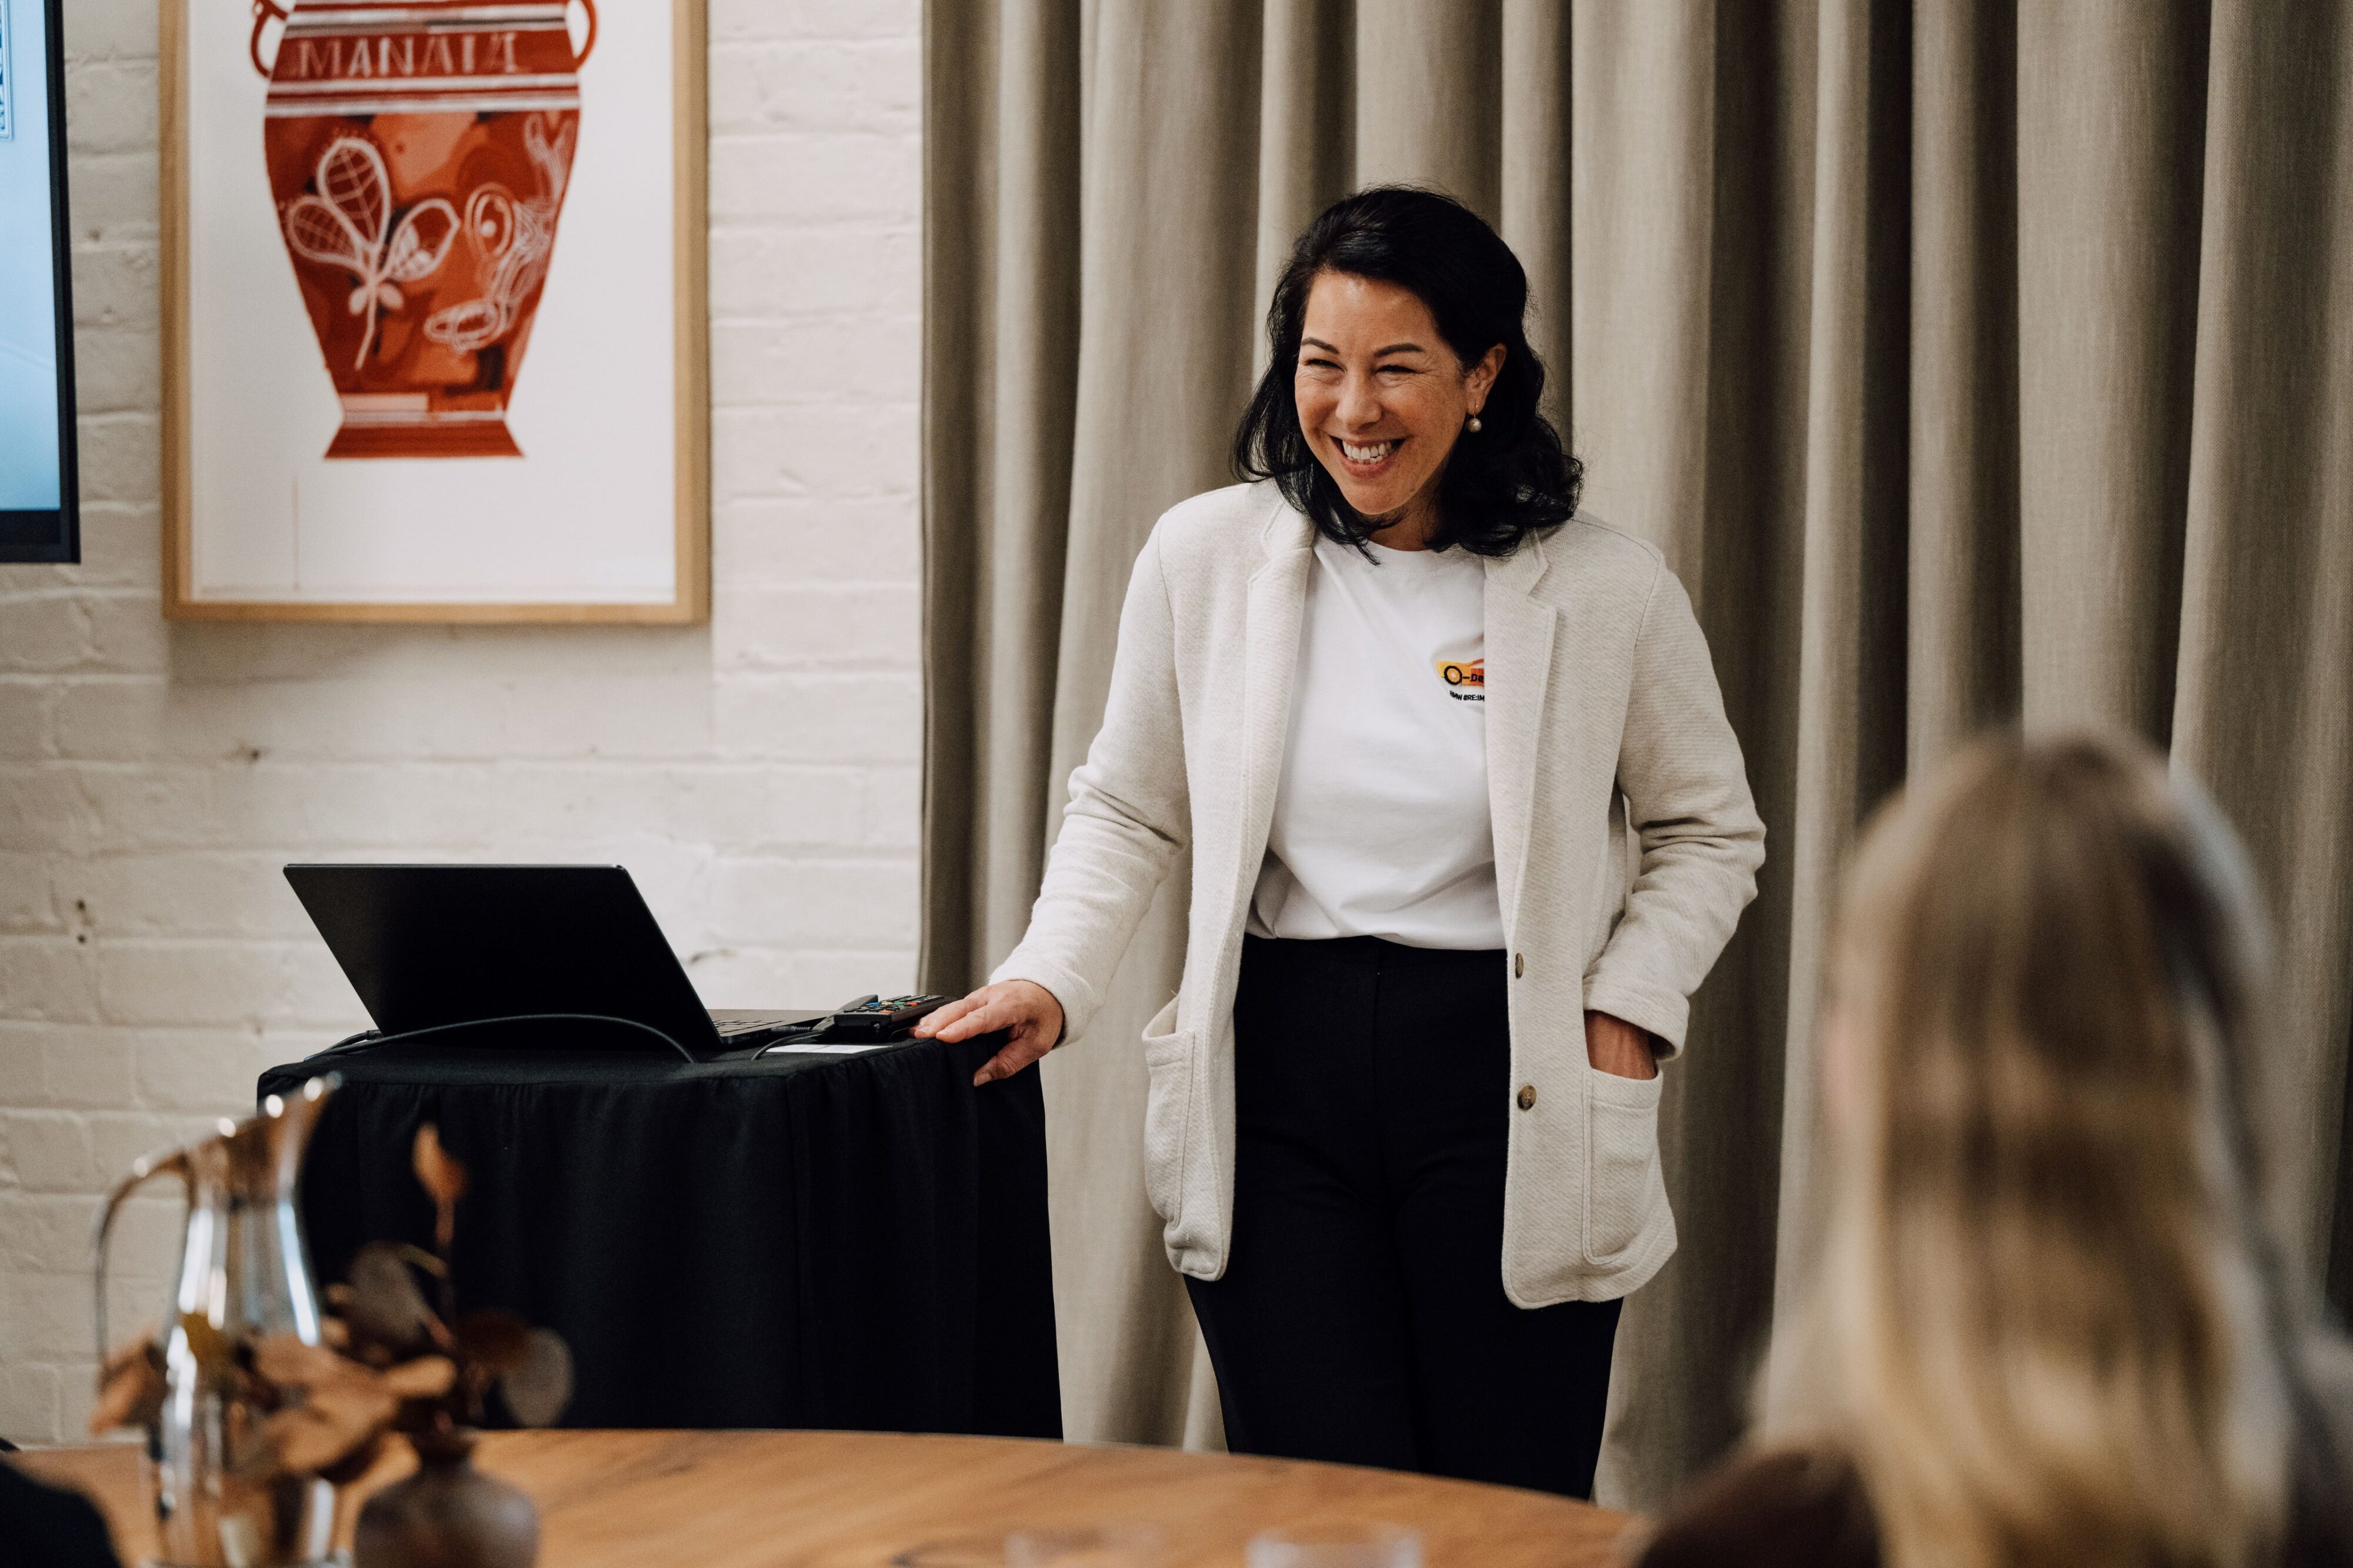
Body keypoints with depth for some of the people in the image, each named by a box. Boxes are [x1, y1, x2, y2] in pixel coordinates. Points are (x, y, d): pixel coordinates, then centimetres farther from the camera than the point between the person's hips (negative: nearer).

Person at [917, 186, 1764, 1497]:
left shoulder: (1610, 589, -1)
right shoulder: (1204, 556, 2)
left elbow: (1709, 833, 12)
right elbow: (1128, 812, 14)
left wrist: (1625, 1017, -1)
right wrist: (1053, 982, 0)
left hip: (1506, 1089, -1)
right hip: (1277, 1081, 1)